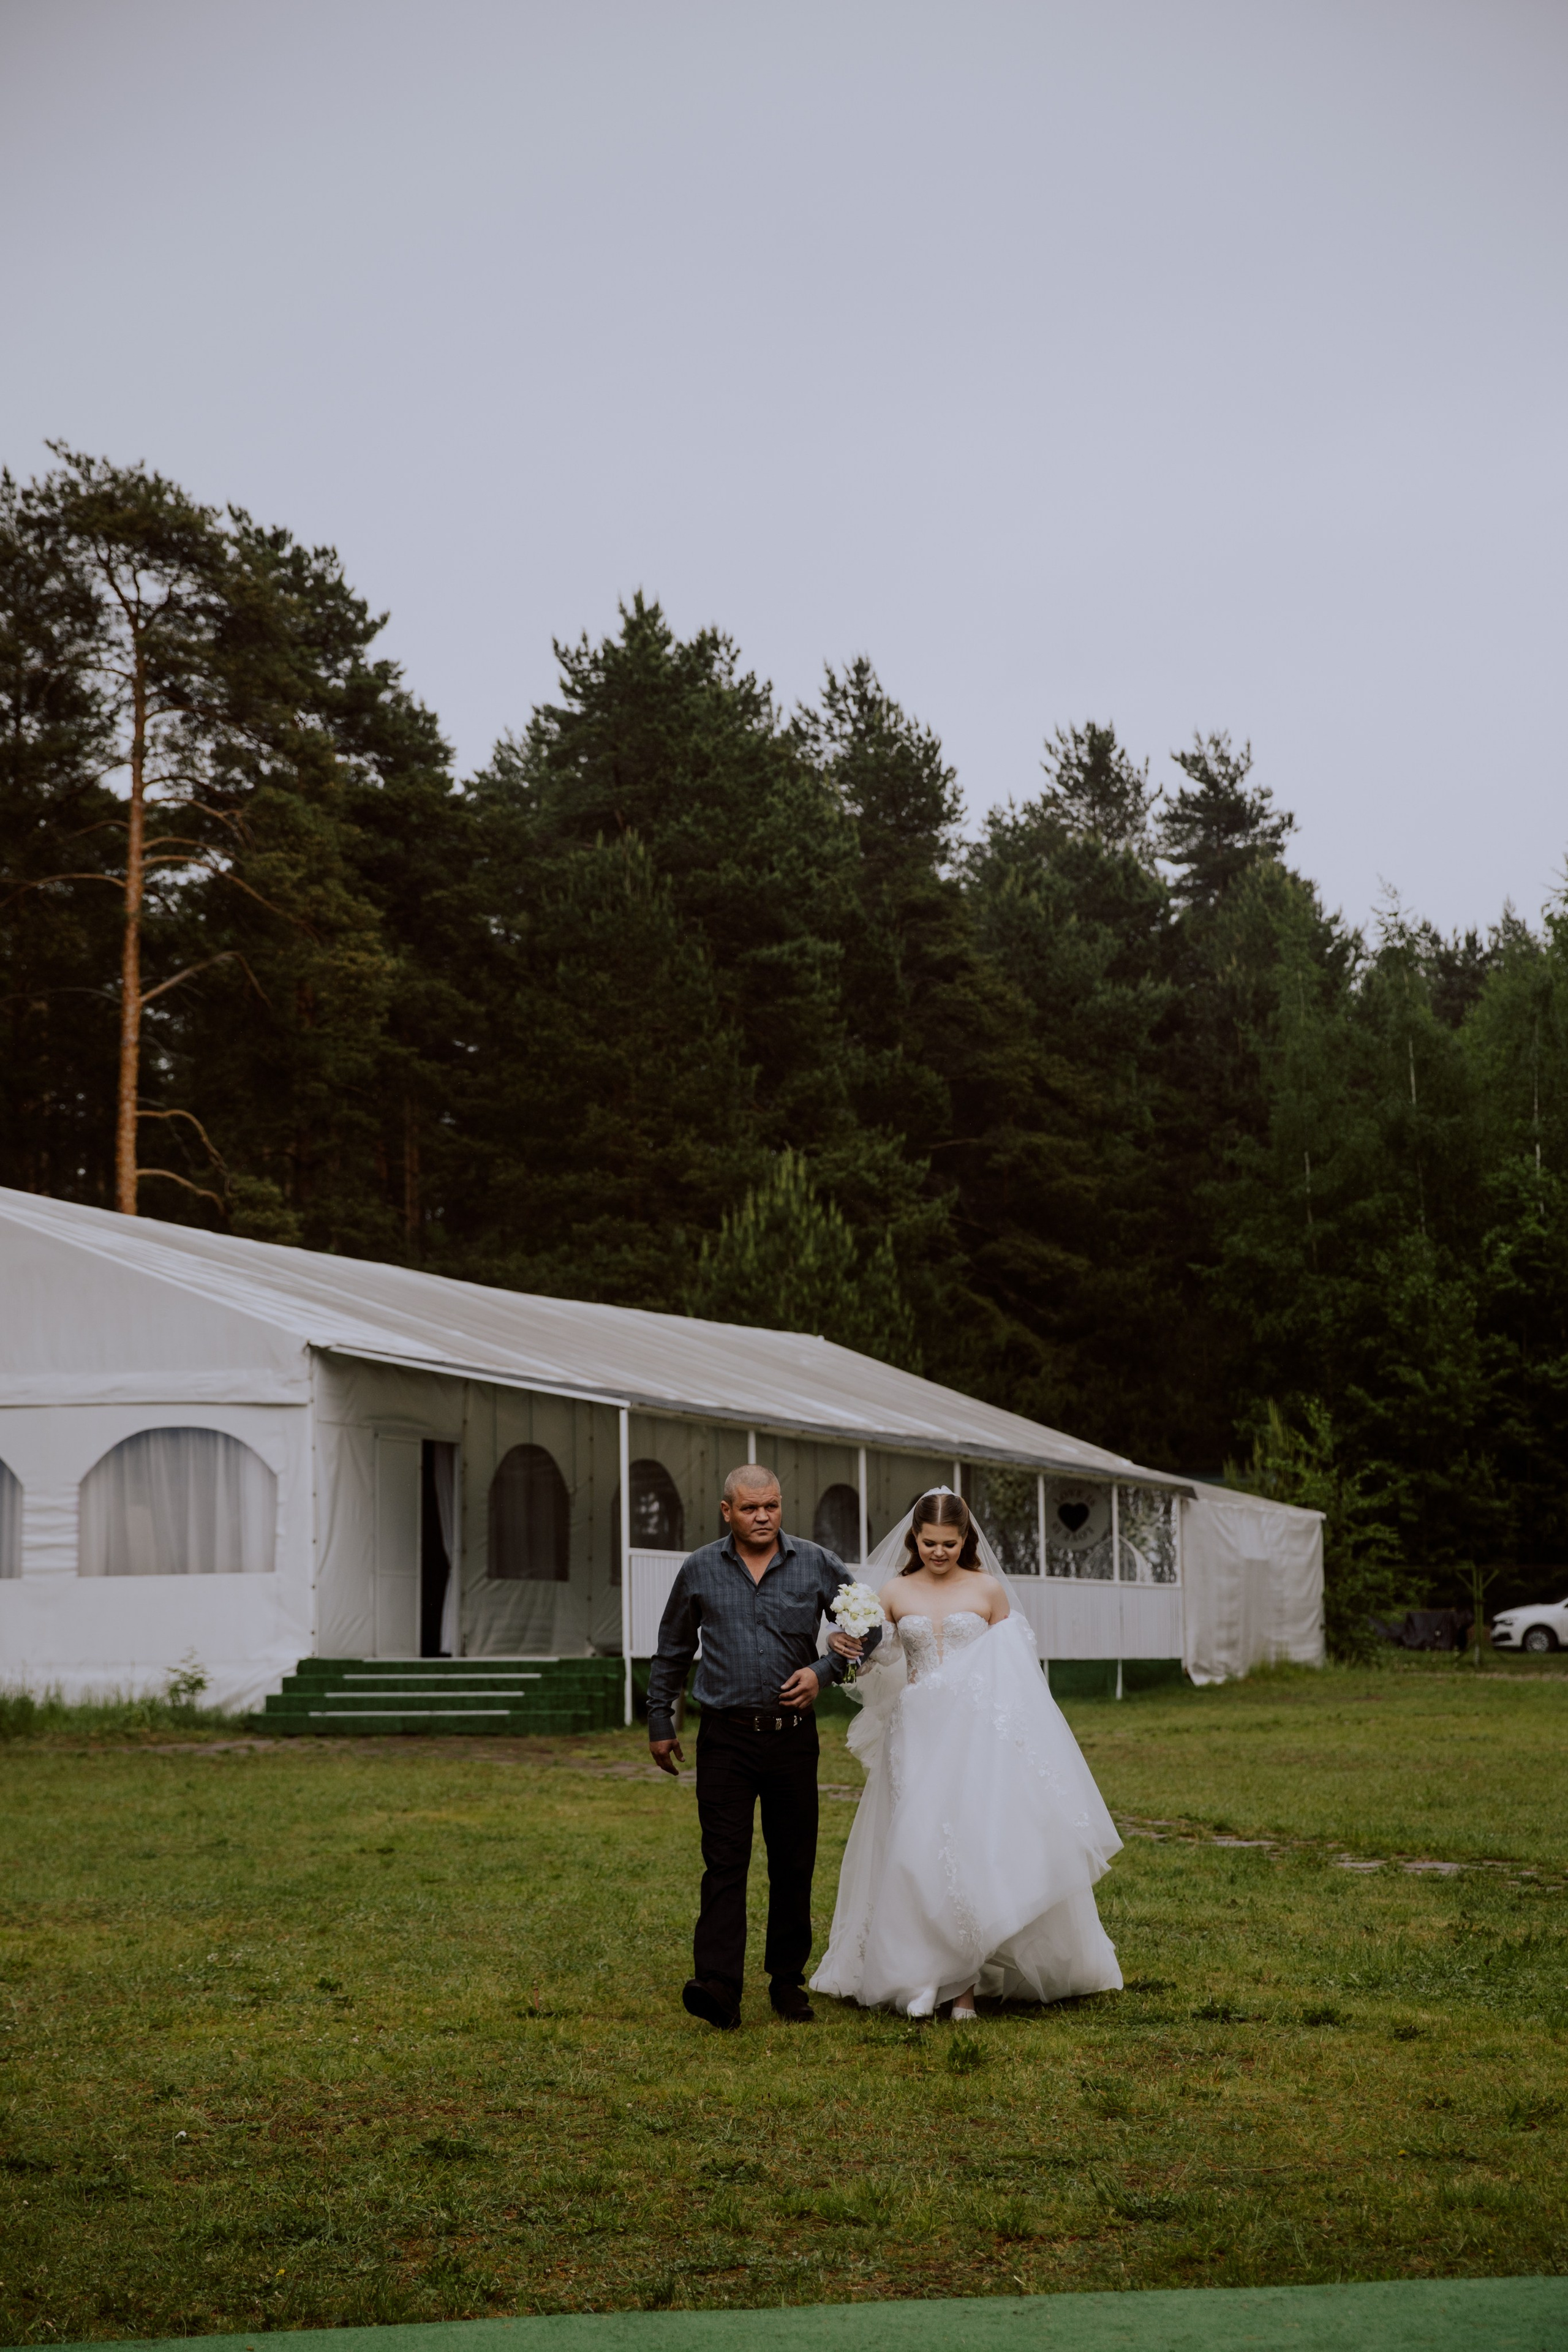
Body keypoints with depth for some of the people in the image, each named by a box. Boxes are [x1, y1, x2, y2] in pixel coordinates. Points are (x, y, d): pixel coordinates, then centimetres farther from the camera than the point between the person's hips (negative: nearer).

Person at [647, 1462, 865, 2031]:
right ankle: (718, 1987, -17)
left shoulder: (819, 1566, 3)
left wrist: (824, 1671, -3)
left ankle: (788, 1981, 18)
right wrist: (660, 1723, 17)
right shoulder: (700, 1570, 4)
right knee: (724, 1861, -10)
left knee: (794, 1862, 6)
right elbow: (672, 1651, 15)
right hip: (726, 1737, -1)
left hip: (793, 1736, 1)